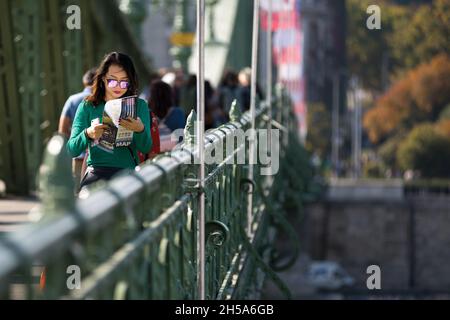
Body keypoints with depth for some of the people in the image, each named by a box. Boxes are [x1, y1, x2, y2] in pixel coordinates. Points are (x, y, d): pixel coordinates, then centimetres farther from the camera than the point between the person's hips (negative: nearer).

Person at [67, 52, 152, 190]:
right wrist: (87, 134, -17)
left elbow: (145, 149, 2)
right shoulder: (87, 106, 10)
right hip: (96, 172, -1)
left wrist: (140, 130, -19)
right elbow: (72, 150, 3)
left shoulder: (139, 106, 11)